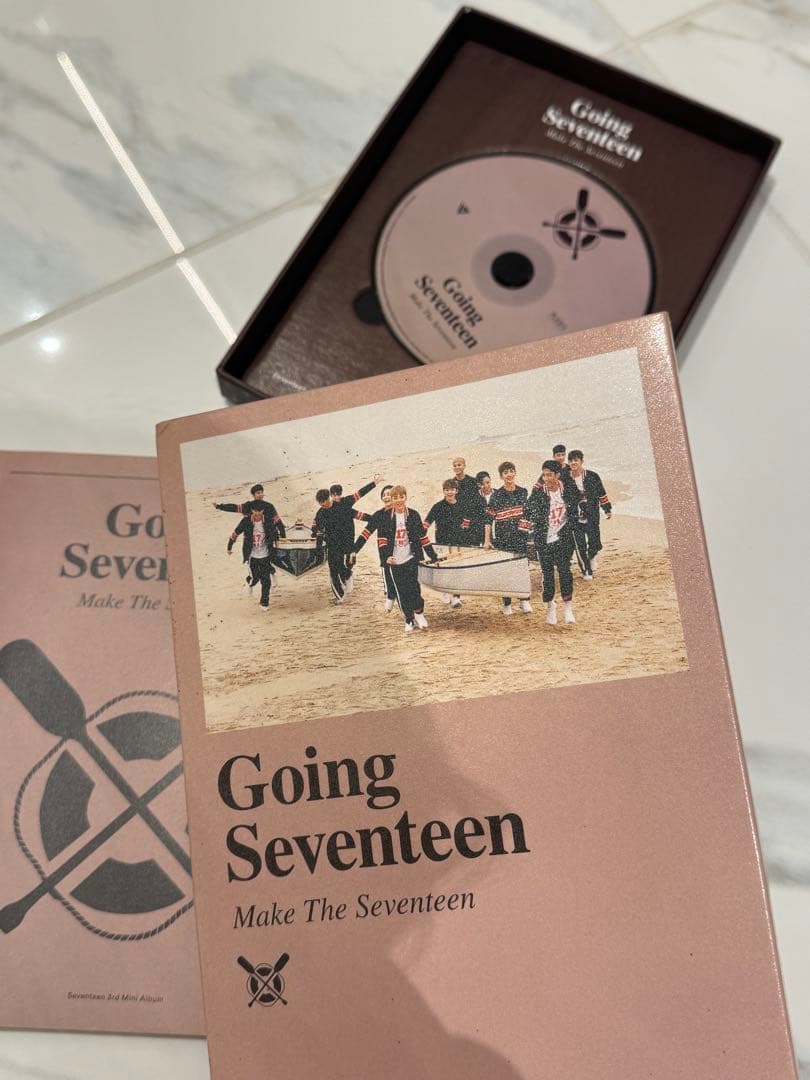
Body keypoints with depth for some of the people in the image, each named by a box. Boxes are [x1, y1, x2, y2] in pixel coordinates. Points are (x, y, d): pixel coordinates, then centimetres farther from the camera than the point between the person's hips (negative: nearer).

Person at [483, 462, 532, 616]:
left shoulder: (523, 492, 5)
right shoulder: (496, 495, -4)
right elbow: (488, 518, -4)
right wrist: (487, 540, -7)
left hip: (520, 537, 2)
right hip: (502, 538, -2)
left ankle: (524, 601, 11)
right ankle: (506, 603, 13)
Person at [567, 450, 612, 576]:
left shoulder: (592, 476, -2)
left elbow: (602, 494, 8)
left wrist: (608, 509, 12)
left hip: (592, 517, 0)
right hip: (575, 518, 0)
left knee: (595, 544, 1)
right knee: (580, 546, 1)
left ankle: (591, 557, 35)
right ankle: (586, 571, 18)